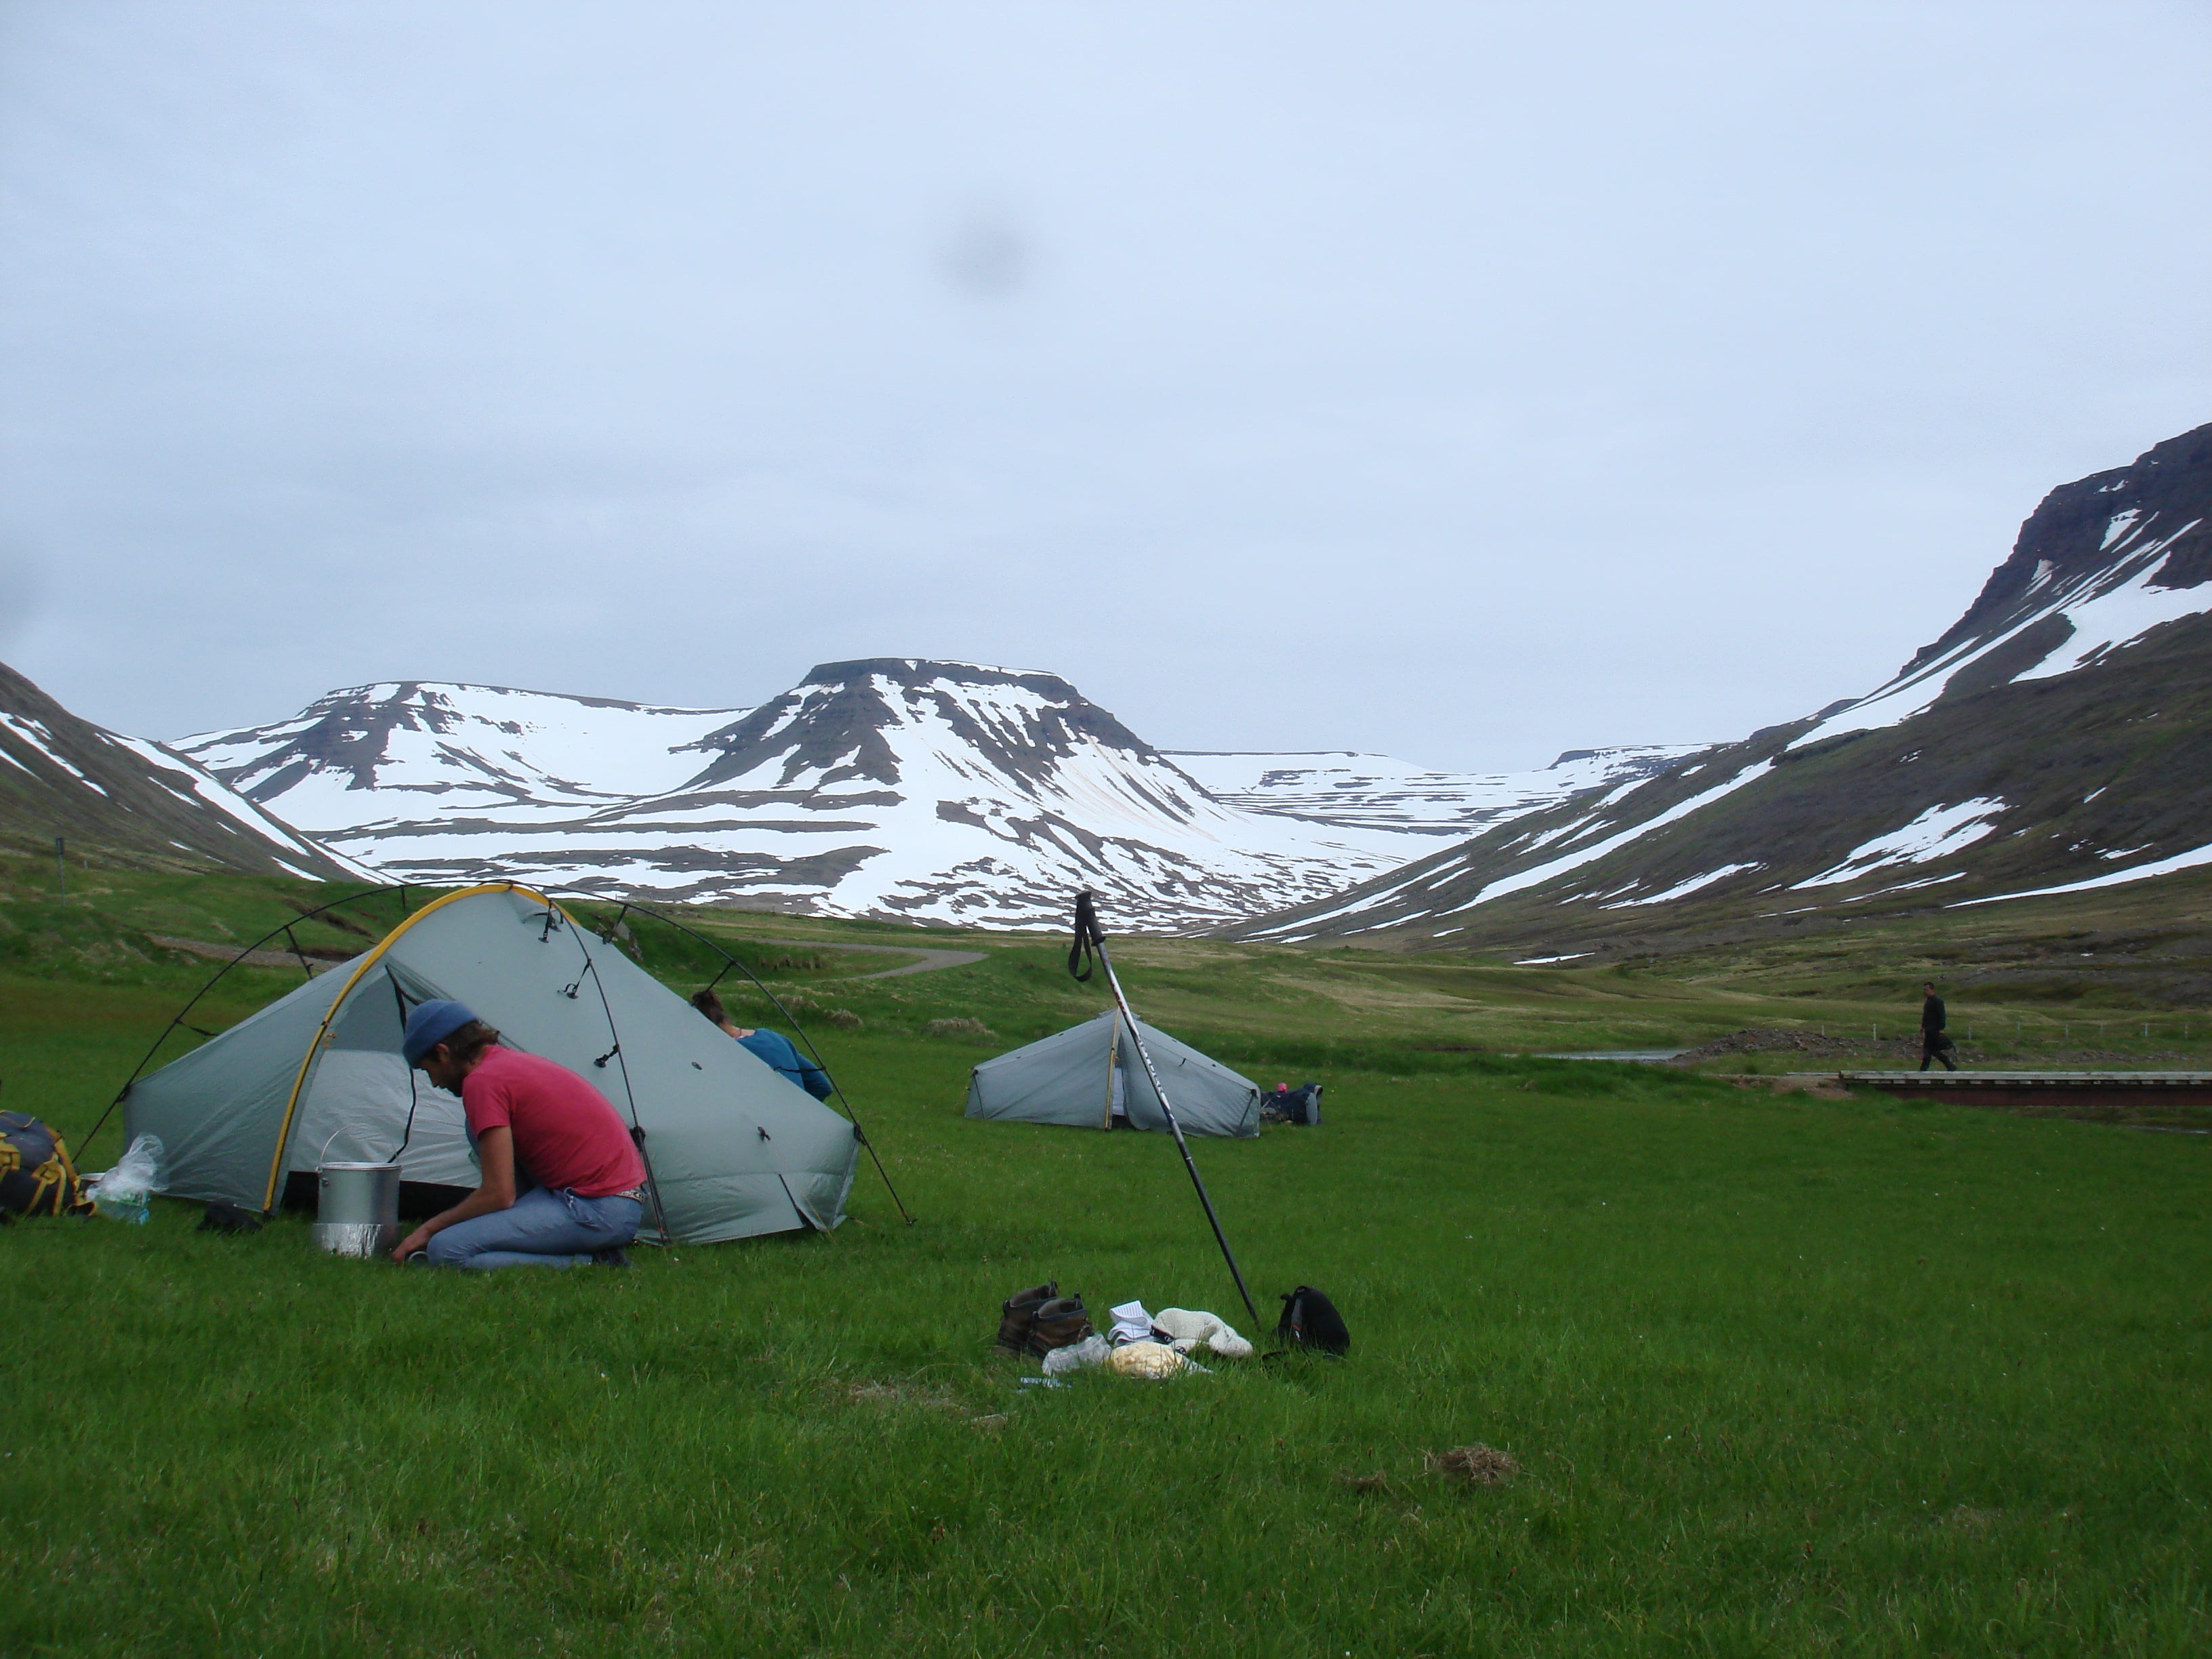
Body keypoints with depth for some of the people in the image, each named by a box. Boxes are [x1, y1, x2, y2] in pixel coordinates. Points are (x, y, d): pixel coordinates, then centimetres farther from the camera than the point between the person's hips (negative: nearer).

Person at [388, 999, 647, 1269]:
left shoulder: (482, 1082, -11)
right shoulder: (517, 1061, 18)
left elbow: (499, 1195, -14)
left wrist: (430, 1228, 1)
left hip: (598, 1213, -10)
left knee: (446, 1252, -14)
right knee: (480, 1128, 18)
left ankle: (587, 1262, -11)